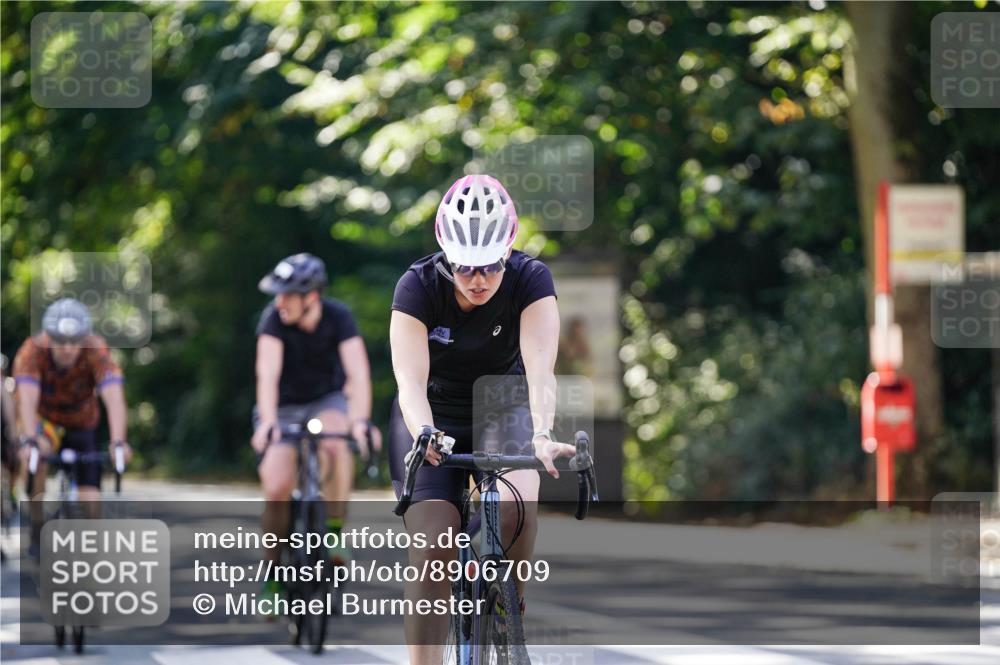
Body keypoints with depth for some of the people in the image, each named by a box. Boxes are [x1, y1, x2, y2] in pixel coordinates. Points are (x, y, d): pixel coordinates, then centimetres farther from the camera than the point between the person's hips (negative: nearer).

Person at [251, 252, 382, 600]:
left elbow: (358, 372, -31)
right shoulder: (274, 318, -22)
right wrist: (267, 421, -49)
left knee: (335, 442, -36)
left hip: (328, 400, 0)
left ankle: (335, 531, -23)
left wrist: (361, 419, -47)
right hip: (285, 406, 0)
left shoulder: (338, 317, -21)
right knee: (276, 489, -17)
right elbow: (267, 372, -33)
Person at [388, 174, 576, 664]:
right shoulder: (418, 286, -23)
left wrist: (542, 435, -51)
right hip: (435, 416, 0)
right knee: (432, 549, -15)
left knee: (517, 504, -30)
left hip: (502, 411, 0)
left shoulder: (530, 280, -22)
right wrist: (424, 434, -53)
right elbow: (410, 380, -33)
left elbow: (540, 369, -32)